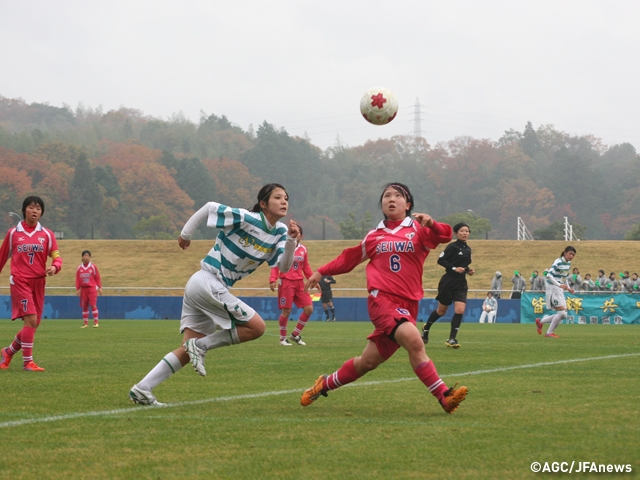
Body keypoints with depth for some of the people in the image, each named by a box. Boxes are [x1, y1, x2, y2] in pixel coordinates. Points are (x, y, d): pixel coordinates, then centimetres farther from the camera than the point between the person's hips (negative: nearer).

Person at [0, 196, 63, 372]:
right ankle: (28, 362, -12)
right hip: (20, 281, -4)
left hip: (38, 283, 4)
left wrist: (54, 267, -19)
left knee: (34, 324, 6)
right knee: (31, 320, -18)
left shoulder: (47, 234, 7)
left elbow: (56, 257, 3)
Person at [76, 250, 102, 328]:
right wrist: (77, 289, 3)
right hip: (83, 289, 3)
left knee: (93, 305, -10)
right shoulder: (79, 268, 8)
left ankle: (96, 322, -8)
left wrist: (99, 288, -2)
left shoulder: (93, 267, 2)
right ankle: (85, 323, 10)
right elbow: (77, 279, 9)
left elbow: (97, 278, 2)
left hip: (92, 288, -3)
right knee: (84, 306, 5)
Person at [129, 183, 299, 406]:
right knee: (256, 327, -12)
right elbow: (210, 207, -9)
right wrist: (185, 233, -2)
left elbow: (284, 267, -4)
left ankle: (142, 389, 7)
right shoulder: (246, 219, -16)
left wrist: (291, 241, -20)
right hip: (207, 281, -8)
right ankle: (201, 345, -5)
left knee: (190, 350, 7)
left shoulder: (280, 232, 5)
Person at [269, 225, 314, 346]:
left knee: (309, 309, -1)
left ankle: (296, 334, 15)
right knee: (286, 311, -7)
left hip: (299, 283, 5)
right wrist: (273, 280, -17)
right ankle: (283, 338, 11)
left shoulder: (303, 249, 10)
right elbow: (275, 265, -6)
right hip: (286, 282, -5)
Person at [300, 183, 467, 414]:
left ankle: (325, 384, 30)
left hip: (407, 305, 2)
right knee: (414, 341, -27)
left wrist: (432, 224, -31)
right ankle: (444, 395, -23)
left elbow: (443, 236, -11)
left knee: (368, 362, 7)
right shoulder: (374, 237, 11)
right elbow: (350, 258, 26)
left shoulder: (418, 229, 8)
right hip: (382, 299, -2)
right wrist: (322, 272, 28)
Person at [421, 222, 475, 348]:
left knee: (460, 310, -12)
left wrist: (468, 270, 5)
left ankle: (452, 339, -7)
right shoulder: (452, 247, -11)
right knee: (441, 311, 9)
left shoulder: (467, 249, 11)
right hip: (449, 282, -5)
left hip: (461, 283, 5)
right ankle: (426, 328, 35)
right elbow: (440, 260, -14)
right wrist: (454, 268, -22)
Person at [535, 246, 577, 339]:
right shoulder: (558, 263, -16)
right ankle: (549, 332, -1)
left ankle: (540, 322, 20)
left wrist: (568, 288, 12)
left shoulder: (568, 264, 11)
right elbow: (549, 275, -25)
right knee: (561, 312, -14)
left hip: (560, 291, 9)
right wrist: (559, 285, -31)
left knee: (563, 315, 6)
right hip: (553, 289, -9)